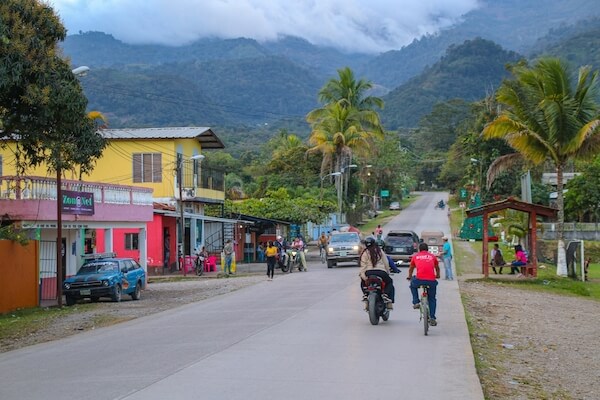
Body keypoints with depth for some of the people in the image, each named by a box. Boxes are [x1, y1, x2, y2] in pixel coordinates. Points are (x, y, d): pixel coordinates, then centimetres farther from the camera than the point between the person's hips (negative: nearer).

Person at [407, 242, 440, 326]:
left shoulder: (415, 256, 19)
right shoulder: (432, 256, 21)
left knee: (413, 285, 34)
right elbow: (437, 268, 39)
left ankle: (416, 302, 20)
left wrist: (409, 277, 55)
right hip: (431, 280, 1)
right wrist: (437, 275, 60)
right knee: (432, 299, 20)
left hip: (419, 279, -1)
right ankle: (432, 318, 11)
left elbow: (411, 268, 35)